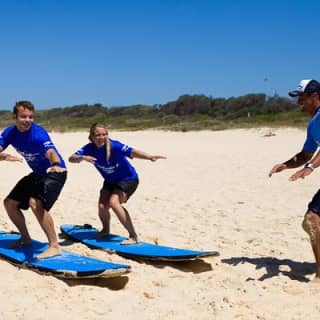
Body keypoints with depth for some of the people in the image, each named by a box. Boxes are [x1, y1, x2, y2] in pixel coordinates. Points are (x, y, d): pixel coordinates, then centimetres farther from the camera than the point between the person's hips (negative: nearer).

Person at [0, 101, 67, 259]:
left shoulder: (38, 133, -27)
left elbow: (51, 152, -43)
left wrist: (56, 165, -65)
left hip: (54, 173, -8)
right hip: (37, 174, 8)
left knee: (36, 203, -30)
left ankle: (54, 246, -24)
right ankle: (25, 238, 31)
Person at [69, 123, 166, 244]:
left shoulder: (114, 146, -30)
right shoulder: (89, 148, -15)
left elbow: (132, 152, -46)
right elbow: (71, 158, -22)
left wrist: (150, 157, -63)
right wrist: (82, 158, -45)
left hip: (128, 179, -5)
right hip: (110, 181, 5)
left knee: (113, 202, -27)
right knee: (102, 206, -10)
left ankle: (133, 236, -18)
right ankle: (106, 230, 25)